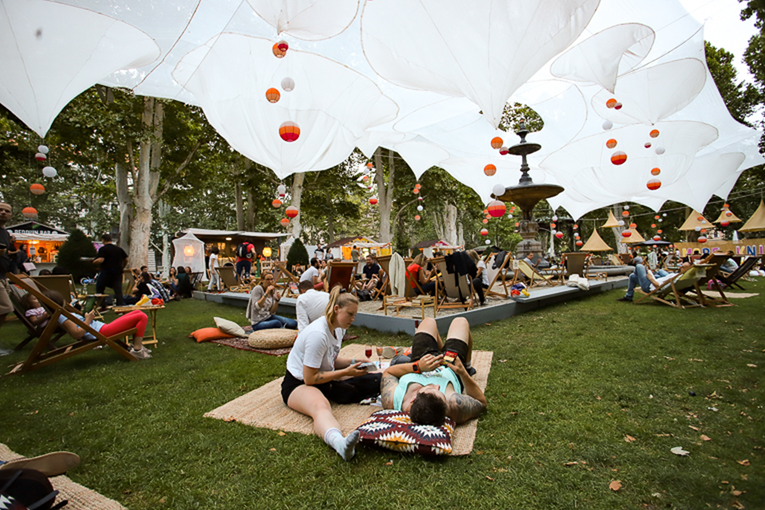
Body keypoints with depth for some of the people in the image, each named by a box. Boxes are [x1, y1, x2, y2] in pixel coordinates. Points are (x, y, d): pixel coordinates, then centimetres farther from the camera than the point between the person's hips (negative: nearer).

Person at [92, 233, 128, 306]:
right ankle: (120, 304, -4)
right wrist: (121, 268, 24)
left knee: (99, 289, 13)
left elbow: (101, 260, -17)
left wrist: (94, 262, 3)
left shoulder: (103, 249, -6)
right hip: (118, 272, 4)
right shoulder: (119, 249, 9)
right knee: (118, 290, 3)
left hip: (106, 271, -4)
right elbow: (126, 259, 11)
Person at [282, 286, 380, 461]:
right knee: (321, 407, -44)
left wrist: (353, 362, -2)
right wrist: (345, 372, -19)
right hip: (298, 384, -9)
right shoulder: (318, 334, -25)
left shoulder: (336, 328, 3)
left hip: (324, 380, 10)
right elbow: (309, 378, -23)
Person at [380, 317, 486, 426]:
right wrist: (463, 373, -38)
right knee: (460, 321, 19)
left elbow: (388, 372, -23)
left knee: (429, 321, 23)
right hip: (451, 373, -1)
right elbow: (482, 402, -26)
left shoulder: (390, 399, -44)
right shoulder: (454, 405, -48)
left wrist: (416, 367, -37)